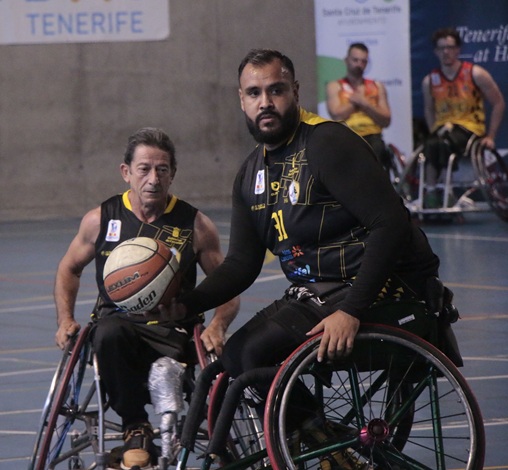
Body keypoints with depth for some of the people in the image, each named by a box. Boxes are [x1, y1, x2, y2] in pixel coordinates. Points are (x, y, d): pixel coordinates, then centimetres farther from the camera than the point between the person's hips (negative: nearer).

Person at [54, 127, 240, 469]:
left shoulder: (195, 226, 6)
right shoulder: (101, 219, 8)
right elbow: (69, 268, 25)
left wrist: (217, 327, -11)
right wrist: (66, 320, 8)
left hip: (171, 334, -1)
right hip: (118, 322, 1)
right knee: (109, 333, -37)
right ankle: (135, 427, -18)